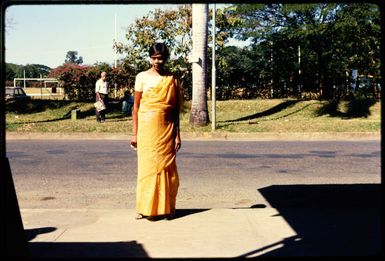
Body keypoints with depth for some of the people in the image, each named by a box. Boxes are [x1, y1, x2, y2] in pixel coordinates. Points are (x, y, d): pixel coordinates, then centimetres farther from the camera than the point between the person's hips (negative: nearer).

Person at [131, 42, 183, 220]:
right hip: (146, 128, -1)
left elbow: (176, 110, 6)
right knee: (147, 166, 1)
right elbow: (136, 107, 2)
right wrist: (134, 133, -2)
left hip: (166, 130, 1)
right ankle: (146, 208, 10)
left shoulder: (172, 80, 6)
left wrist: (177, 135, 2)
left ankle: (166, 208, 13)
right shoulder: (142, 77, 2)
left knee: (166, 167, 3)